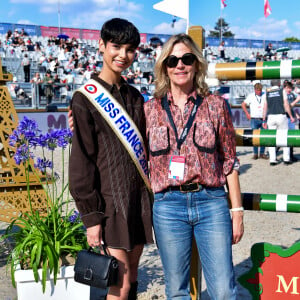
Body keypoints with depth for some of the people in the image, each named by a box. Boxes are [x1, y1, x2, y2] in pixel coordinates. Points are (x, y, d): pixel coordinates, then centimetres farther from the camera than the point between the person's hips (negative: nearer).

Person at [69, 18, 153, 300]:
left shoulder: (134, 96, 13)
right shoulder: (86, 99, -6)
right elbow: (81, 163, -9)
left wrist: (150, 199, 13)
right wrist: (91, 216, -12)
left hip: (140, 200, 6)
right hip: (110, 202, -6)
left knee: (131, 275, 12)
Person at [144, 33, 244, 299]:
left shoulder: (215, 105, 3)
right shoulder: (150, 109, 5)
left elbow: (229, 160, 5)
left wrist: (237, 210, 4)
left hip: (212, 202, 0)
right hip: (168, 206, 1)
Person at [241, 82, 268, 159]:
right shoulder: (251, 96, 4)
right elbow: (243, 104, 13)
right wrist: (247, 113, 7)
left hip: (263, 119, 1)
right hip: (254, 119, -1)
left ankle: (262, 153, 11)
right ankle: (255, 153, 4)